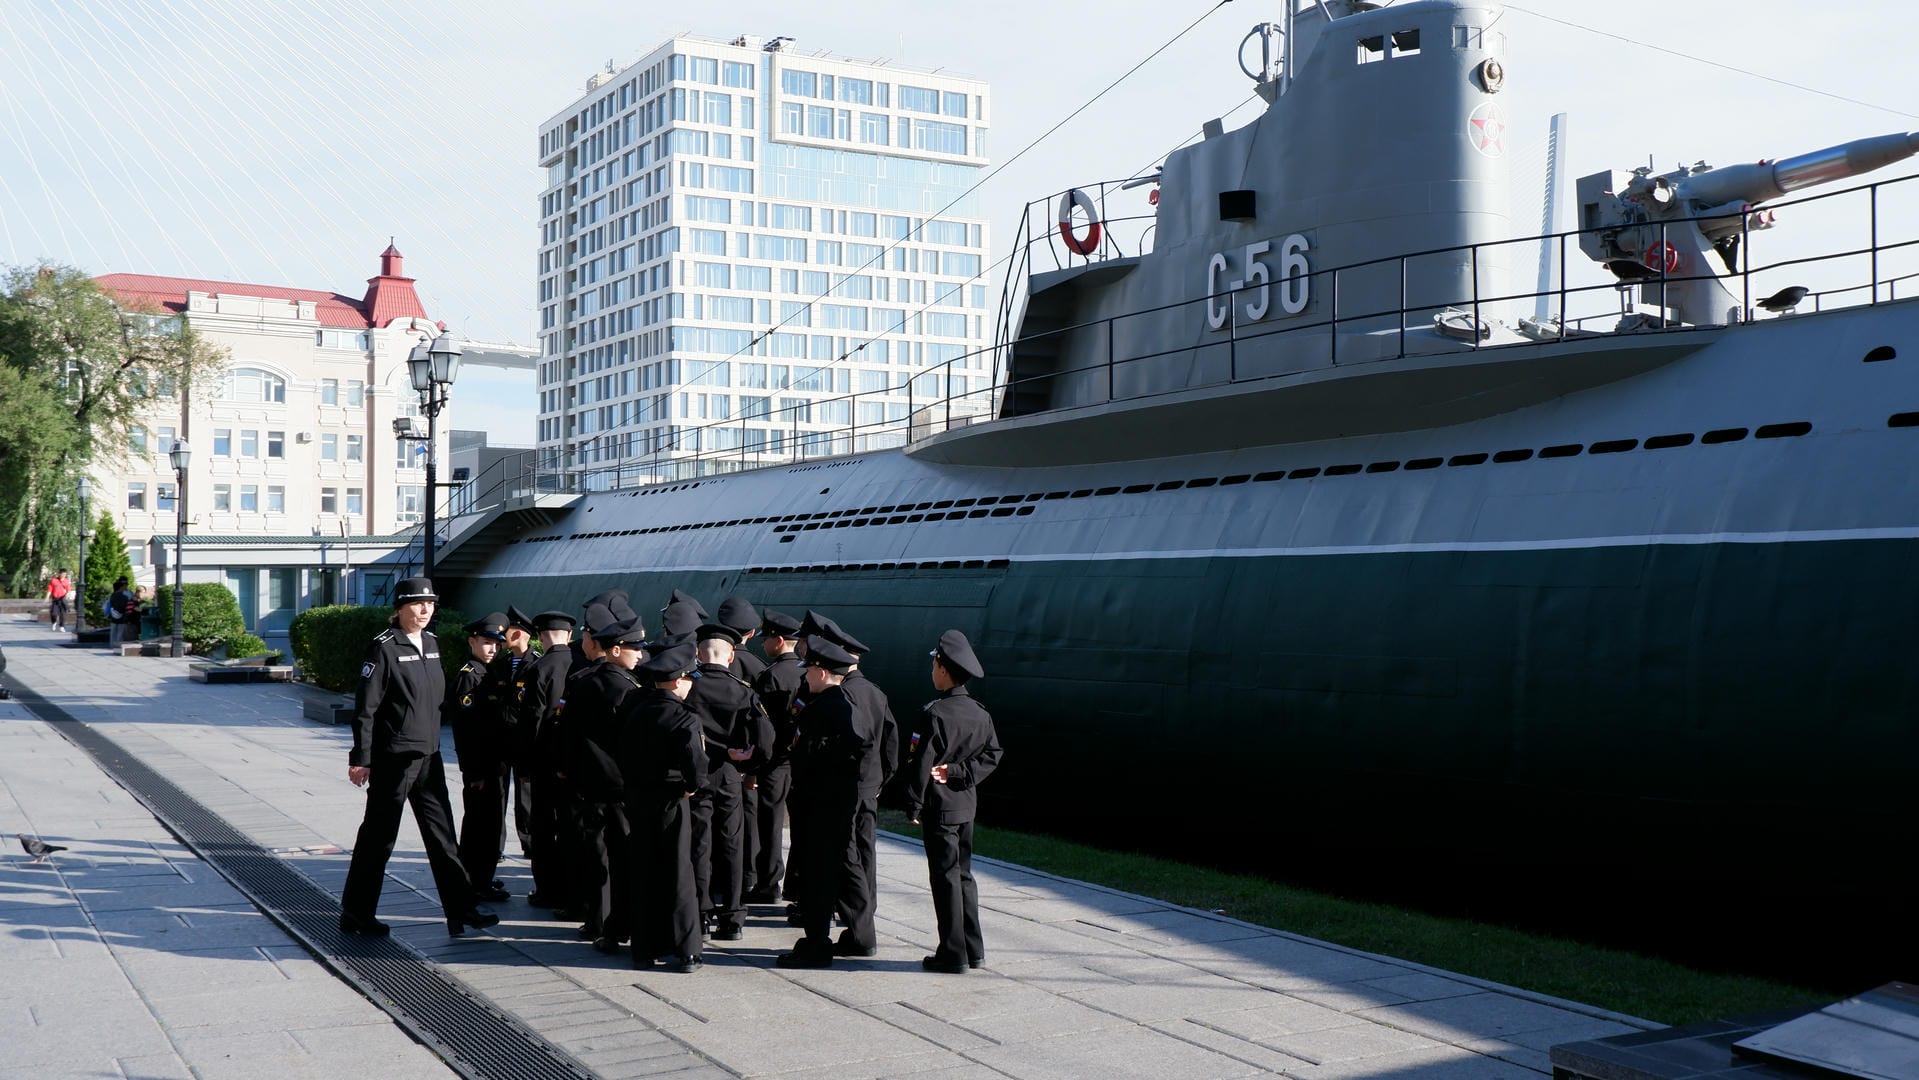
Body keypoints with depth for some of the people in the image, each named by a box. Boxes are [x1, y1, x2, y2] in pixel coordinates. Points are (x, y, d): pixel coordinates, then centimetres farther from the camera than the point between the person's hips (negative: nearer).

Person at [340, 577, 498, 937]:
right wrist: (360, 758, -14)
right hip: (393, 756, -7)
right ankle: (355, 914, 17)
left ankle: (462, 911, 12)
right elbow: (365, 707, -13)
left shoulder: (431, 643, 11)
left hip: (428, 757, 7)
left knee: (442, 836, 8)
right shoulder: (384, 647, -12)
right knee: (378, 837, 4)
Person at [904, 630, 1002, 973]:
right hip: (967, 804, 7)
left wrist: (914, 805, -9)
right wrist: (959, 772, -2)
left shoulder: (935, 714, -17)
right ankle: (974, 949, 20)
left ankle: (953, 954, 3)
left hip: (940, 807, -7)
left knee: (945, 878, -1)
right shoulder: (981, 713, 4)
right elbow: (992, 755, 6)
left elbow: (921, 763, -17)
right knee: (963, 874, 16)